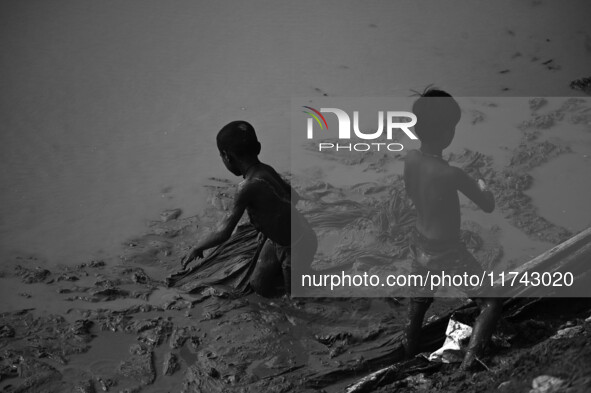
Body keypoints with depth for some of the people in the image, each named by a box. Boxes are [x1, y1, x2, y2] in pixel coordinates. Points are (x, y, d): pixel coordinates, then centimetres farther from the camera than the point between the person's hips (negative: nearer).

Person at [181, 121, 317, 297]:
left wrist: (196, 249, -11)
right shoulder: (266, 170, -9)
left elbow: (224, 233, -27)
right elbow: (294, 196, 7)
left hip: (297, 247, -8)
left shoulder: (248, 187, -33)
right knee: (258, 284, 21)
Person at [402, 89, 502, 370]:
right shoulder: (450, 174, -31)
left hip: (418, 244, 7)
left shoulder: (410, 158, -11)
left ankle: (409, 353, 49)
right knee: (491, 304, 10)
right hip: (446, 253, -7)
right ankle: (467, 367, 5)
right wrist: (481, 186, 5)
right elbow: (489, 206, -16)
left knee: (420, 298, 31)